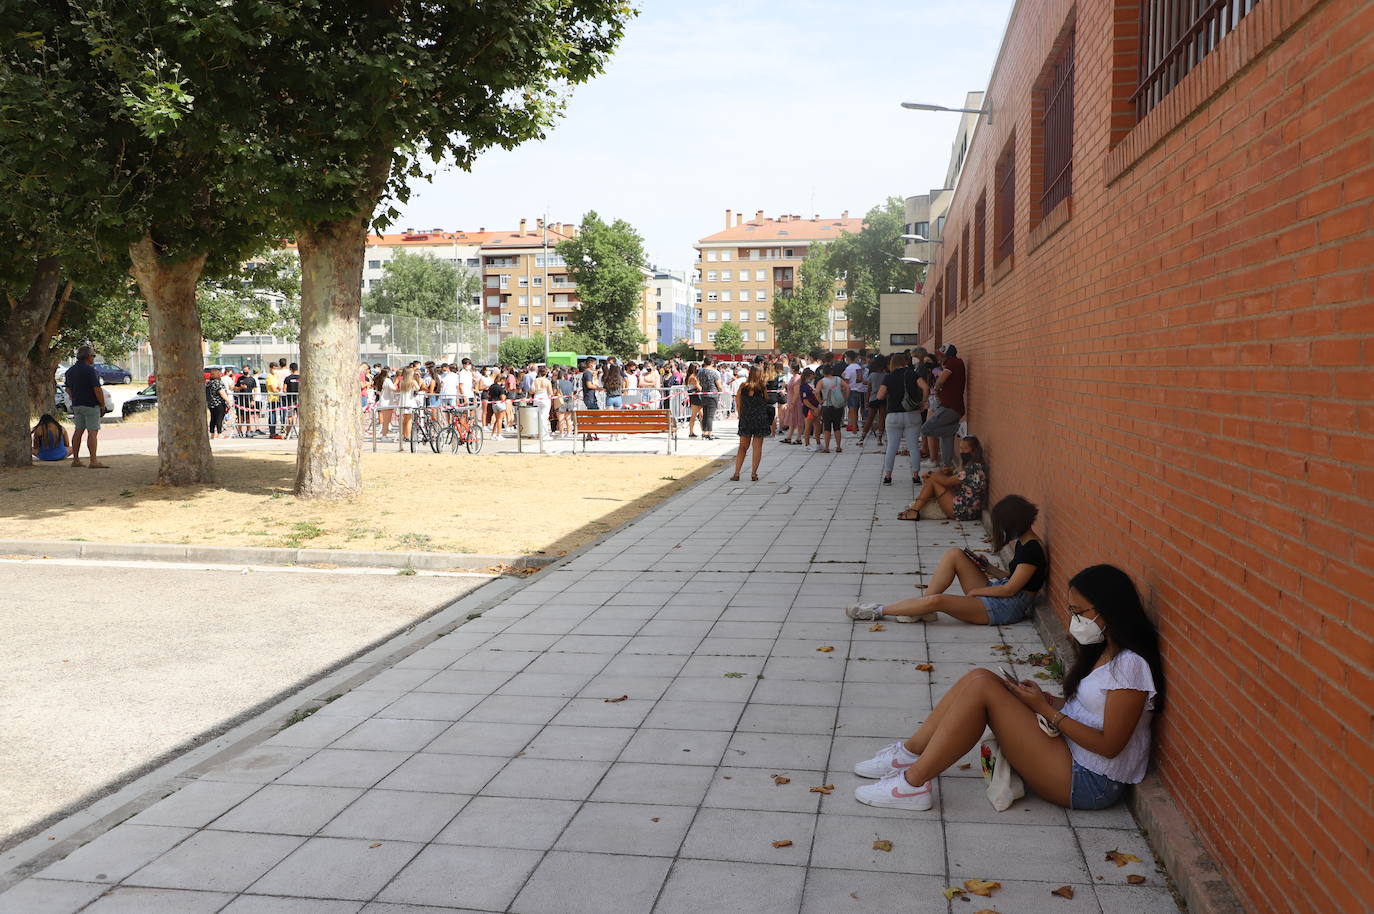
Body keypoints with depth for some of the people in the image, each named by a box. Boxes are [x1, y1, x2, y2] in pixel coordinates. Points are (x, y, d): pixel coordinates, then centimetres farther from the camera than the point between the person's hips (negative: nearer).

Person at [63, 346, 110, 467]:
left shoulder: (70, 370, 12)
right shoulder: (89, 370, -14)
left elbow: (68, 389, 18)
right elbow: (97, 389, -18)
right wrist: (103, 405, -10)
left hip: (77, 405, 8)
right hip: (91, 405, -8)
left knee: (78, 431, 13)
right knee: (92, 432, -9)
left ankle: (75, 459, 15)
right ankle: (93, 461, -14)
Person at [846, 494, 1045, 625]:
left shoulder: (1032, 549, -19)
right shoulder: (1023, 541, 11)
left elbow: (1010, 589, -19)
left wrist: (974, 591, -9)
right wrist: (989, 568, 5)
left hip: (1007, 608, -10)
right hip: (996, 594, 10)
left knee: (937, 601, -25)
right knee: (954, 554, -3)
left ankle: (878, 611, -10)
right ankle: (923, 609, -6)